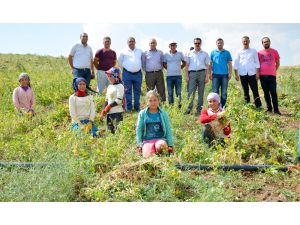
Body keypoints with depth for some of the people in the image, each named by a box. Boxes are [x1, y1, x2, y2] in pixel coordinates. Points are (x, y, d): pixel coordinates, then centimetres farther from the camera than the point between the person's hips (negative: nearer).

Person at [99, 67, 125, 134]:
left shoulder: (120, 86, -6)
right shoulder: (109, 87, 17)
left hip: (118, 112, -8)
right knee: (110, 129, 9)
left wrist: (109, 106, -11)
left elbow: (119, 100, -14)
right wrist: (103, 112, 10)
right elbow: (107, 100, 17)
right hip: (109, 112, 8)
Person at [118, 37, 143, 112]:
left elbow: (143, 61, 21)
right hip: (127, 74, -2)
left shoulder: (140, 51, 10)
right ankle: (128, 108, 5)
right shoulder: (124, 52, 4)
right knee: (128, 91, -1)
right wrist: (125, 68, 12)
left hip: (138, 74, 2)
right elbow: (120, 62, 14)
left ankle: (137, 108, 13)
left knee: (137, 91, 5)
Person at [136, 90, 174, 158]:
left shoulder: (163, 113, 6)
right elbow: (139, 130, 8)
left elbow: (168, 130, 9)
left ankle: (159, 154, -3)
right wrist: (139, 145, 3)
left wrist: (170, 145, 5)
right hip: (147, 140, -1)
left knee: (160, 145, -36)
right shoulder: (142, 114, 4)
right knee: (147, 156, -29)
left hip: (160, 139, 1)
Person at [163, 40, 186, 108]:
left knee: (178, 92, 2)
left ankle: (179, 105, 9)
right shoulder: (166, 55, 3)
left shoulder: (180, 54, 4)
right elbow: (164, 64, 15)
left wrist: (179, 68, 9)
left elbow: (184, 63, 16)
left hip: (178, 75, 0)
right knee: (170, 92, 3)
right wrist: (169, 69, 9)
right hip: (169, 76, 0)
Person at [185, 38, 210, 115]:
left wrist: (207, 76, -1)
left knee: (201, 93, 2)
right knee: (191, 92, -7)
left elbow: (207, 66, 9)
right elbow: (187, 65, 11)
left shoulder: (205, 54, 13)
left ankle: (199, 110, 6)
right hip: (192, 73, 0)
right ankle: (188, 109, -5)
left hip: (202, 73, 1)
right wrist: (187, 76, 1)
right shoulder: (190, 53, 13)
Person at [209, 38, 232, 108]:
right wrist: (210, 73, 1)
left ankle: (222, 107, 8)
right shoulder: (213, 52, 10)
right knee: (215, 92, -3)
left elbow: (230, 64, 8)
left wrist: (230, 73, -2)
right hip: (215, 75, 0)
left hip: (224, 75, 0)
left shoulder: (227, 52, 8)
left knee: (224, 92, 1)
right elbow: (210, 64, 10)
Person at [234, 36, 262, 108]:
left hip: (252, 73, -1)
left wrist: (257, 73, -3)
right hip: (243, 74, 1)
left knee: (255, 91, -4)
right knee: (245, 91, 5)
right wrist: (236, 74, 1)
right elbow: (236, 63, 8)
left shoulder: (253, 51, 7)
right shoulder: (239, 52, 9)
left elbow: (257, 62, 5)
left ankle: (258, 106, -1)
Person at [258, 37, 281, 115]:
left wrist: (273, 71, 11)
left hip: (272, 75, -1)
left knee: (273, 92, -5)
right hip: (262, 75, 1)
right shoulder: (259, 53, 5)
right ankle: (269, 109, 13)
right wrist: (258, 73, 7)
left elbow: (278, 63, 13)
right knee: (266, 93, 5)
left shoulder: (274, 52, 5)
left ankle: (276, 109, -1)